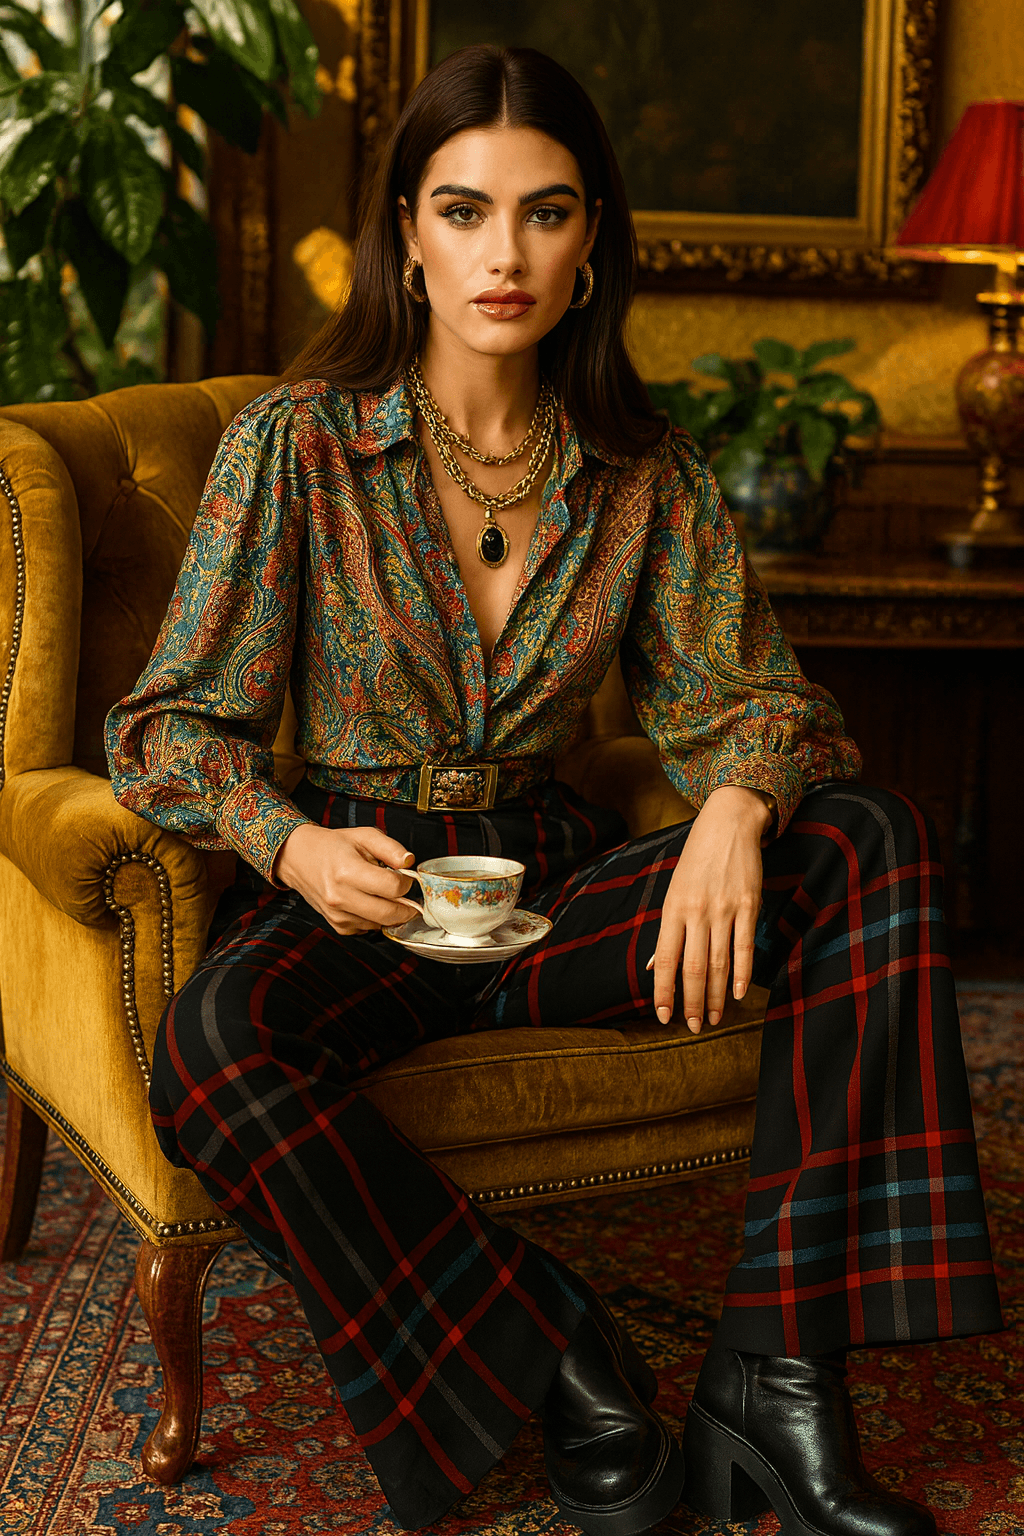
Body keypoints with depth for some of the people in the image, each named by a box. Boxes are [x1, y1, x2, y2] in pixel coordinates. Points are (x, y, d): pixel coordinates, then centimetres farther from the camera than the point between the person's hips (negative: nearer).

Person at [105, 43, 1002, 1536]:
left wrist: (736, 807, -20)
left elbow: (754, 699, 5)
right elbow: (170, 729, -5)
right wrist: (297, 848, -26)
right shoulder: (295, 445, -6)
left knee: (876, 840, -19)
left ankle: (774, 1369, -22)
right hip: (360, 885, -3)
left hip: (554, 876, 3)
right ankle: (553, 1359, -17)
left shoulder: (646, 471, 2)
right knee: (213, 1047, -36)